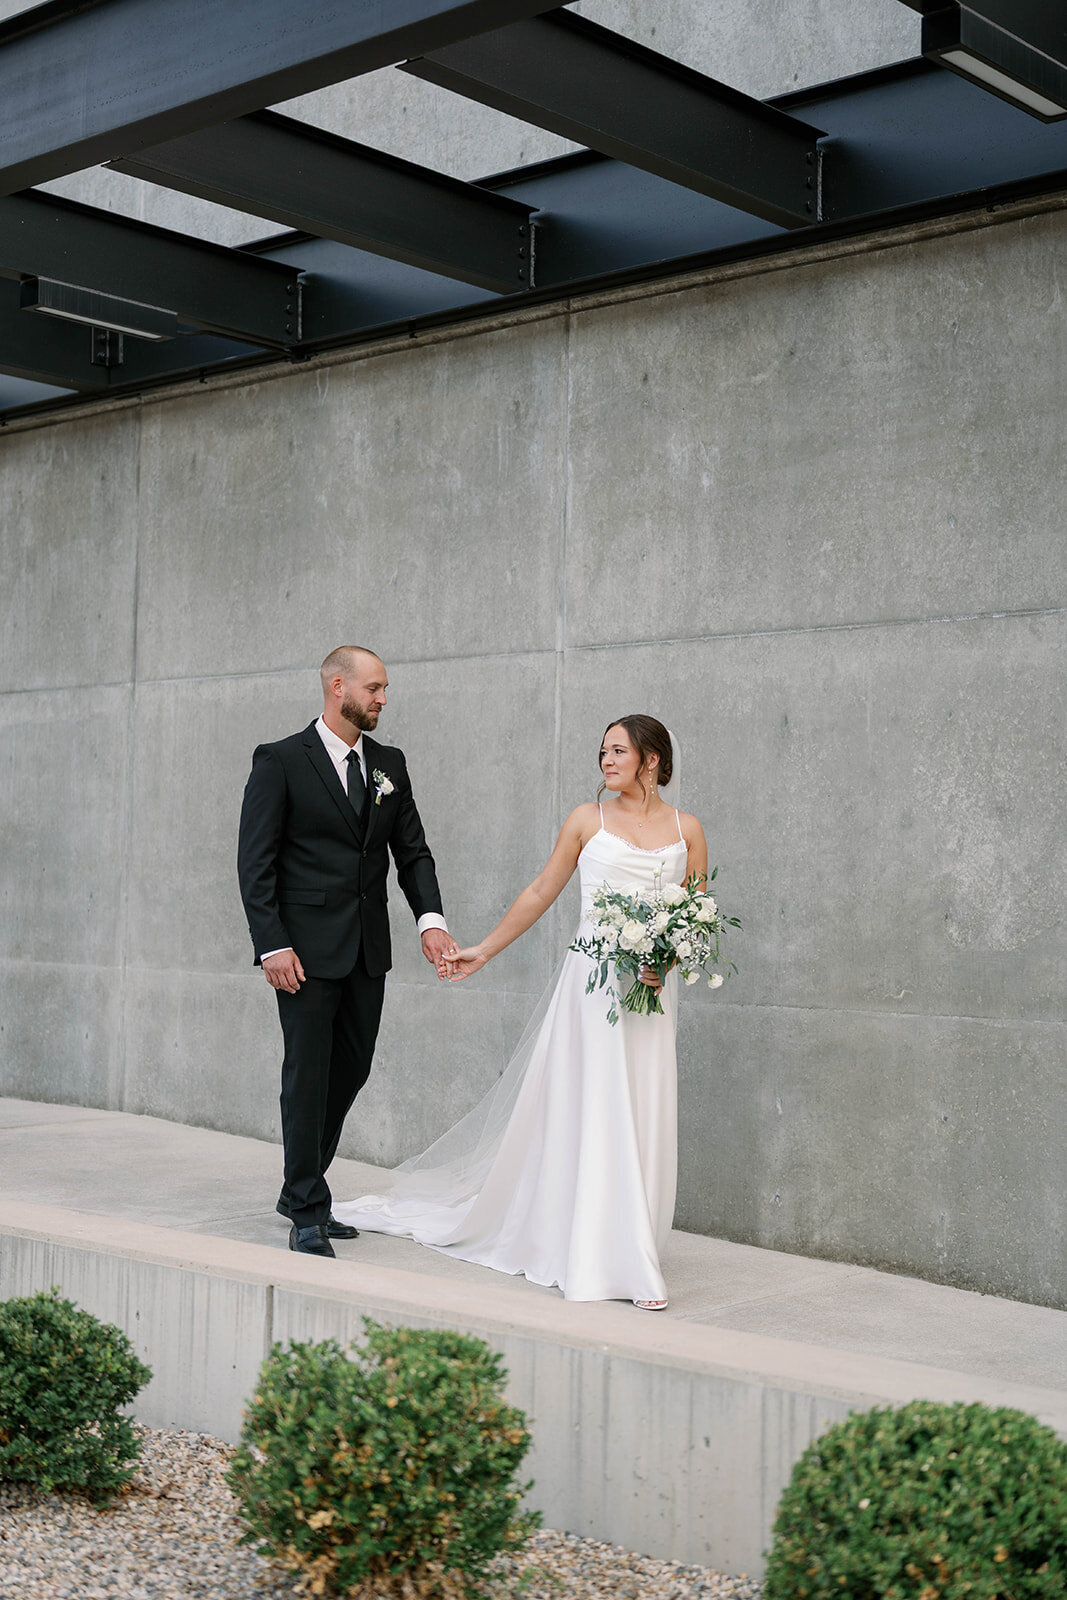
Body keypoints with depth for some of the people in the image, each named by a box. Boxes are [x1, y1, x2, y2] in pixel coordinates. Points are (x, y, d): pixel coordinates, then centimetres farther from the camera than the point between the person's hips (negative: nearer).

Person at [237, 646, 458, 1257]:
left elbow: (413, 852, 9)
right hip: (308, 949, -6)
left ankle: (302, 1189, 28)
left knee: (351, 1072, 12)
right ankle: (308, 1213, 9)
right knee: (308, 1077, -1)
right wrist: (272, 946, -16)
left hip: (368, 952, 6)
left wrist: (431, 919, -7)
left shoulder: (390, 765, 10)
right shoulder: (281, 761, -6)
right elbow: (255, 863, -9)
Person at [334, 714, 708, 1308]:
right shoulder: (588, 820, 5)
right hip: (591, 982, -2)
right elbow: (541, 894, 11)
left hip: (652, 991, 2)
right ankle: (601, 1260, 1)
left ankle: (628, 1253, 15)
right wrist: (483, 952, 11)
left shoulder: (687, 830, 8)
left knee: (645, 1119, 2)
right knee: (589, 1111, -4)